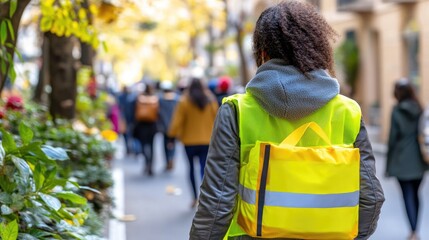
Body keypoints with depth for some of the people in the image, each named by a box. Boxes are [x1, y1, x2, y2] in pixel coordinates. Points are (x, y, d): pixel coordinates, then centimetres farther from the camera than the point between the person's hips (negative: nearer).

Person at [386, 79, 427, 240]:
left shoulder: (397, 111, -8)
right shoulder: (419, 110, 5)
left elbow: (393, 138, -9)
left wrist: (389, 164, -2)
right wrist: (423, 156, 13)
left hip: (402, 161, -5)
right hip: (419, 161, 5)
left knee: (408, 195, -3)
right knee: (415, 194, 15)